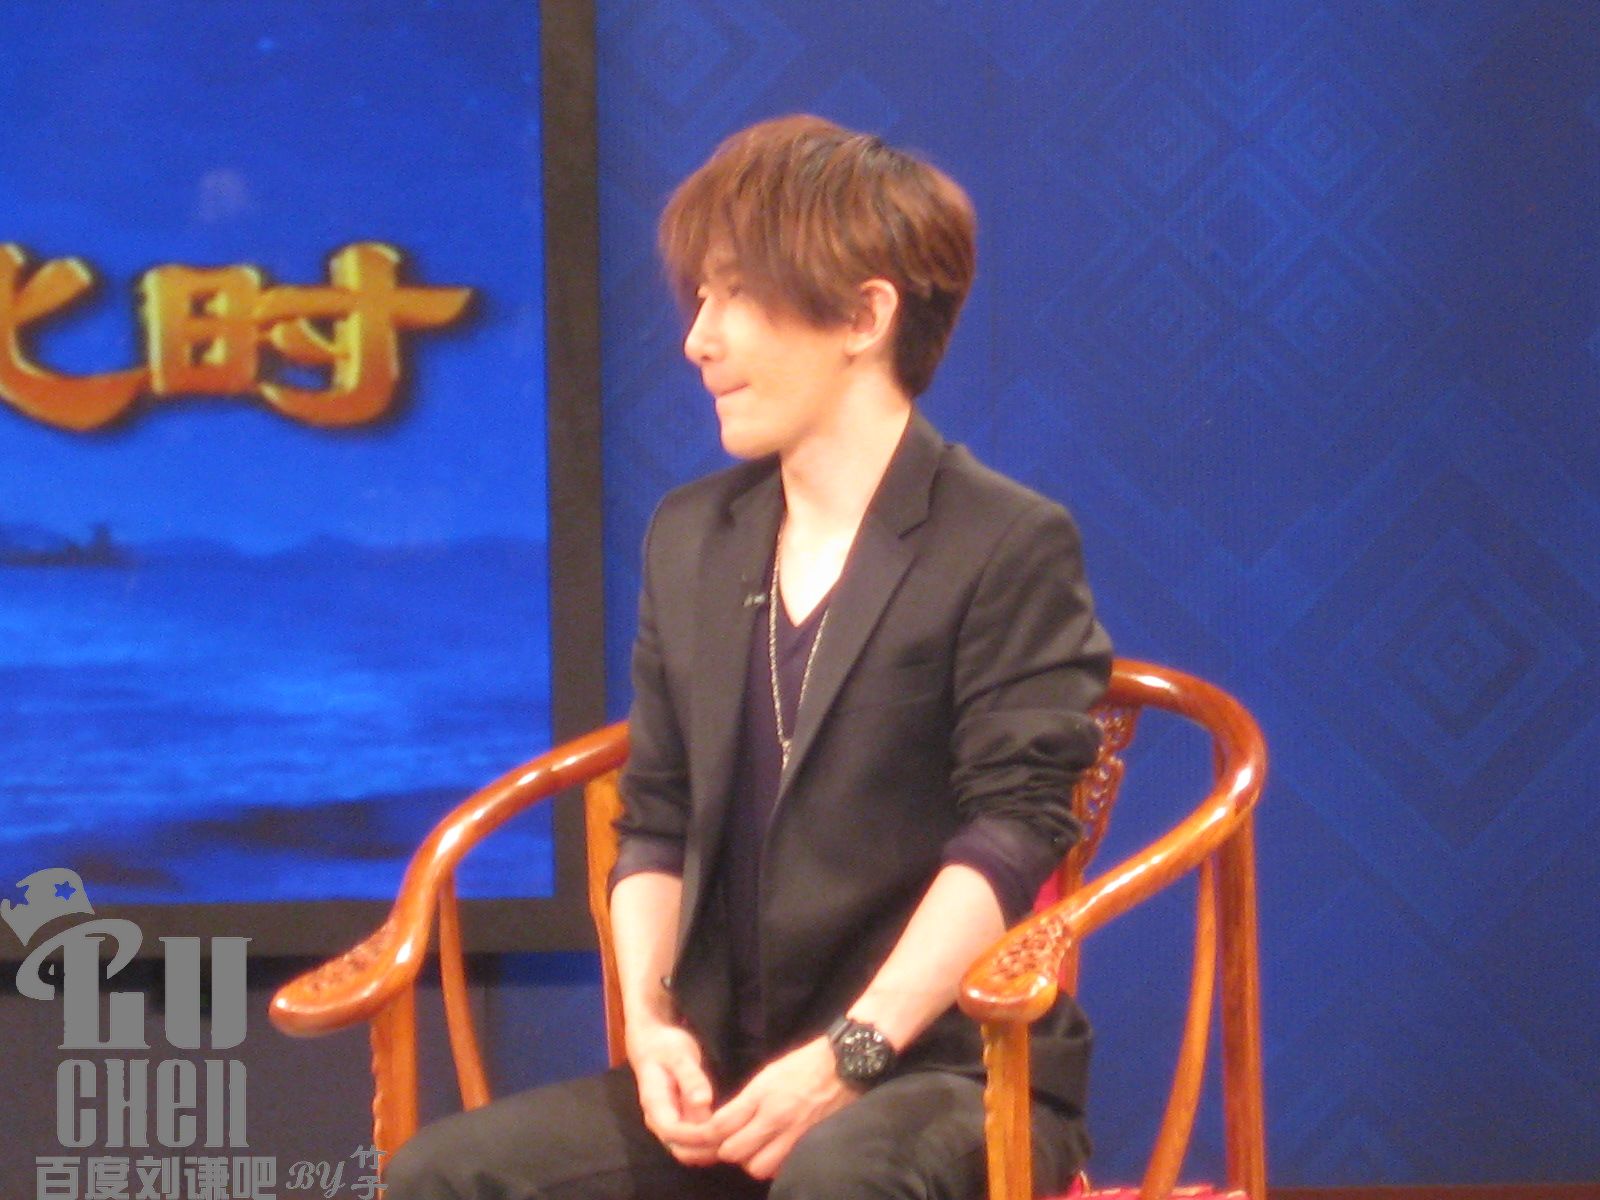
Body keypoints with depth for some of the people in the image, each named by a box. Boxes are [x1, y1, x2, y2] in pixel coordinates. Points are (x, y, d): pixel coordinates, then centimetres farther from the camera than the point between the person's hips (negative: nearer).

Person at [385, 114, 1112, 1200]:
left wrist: (849, 1053, -22)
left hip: (958, 1074, -6)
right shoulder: (691, 540, 16)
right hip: (730, 1087, 7)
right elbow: (658, 820, 16)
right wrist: (651, 1018, -3)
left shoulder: (1011, 547, -5)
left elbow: (1011, 831, -13)